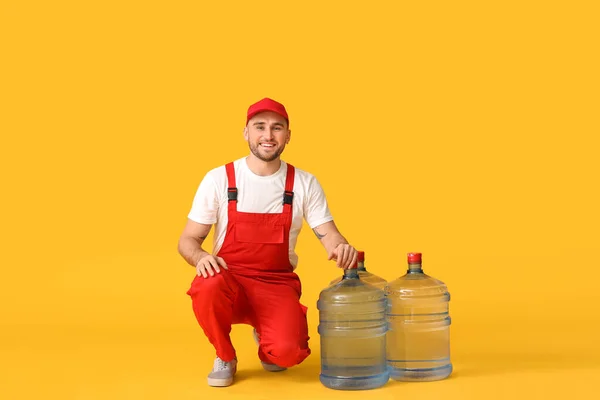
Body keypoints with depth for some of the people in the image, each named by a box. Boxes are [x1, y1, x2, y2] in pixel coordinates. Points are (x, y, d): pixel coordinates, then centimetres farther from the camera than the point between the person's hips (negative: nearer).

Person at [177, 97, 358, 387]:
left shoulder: (305, 183, 1)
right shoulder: (218, 179, -3)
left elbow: (328, 234, -2)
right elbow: (187, 239, 0)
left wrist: (341, 248, -27)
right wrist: (200, 257, -24)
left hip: (278, 284, 1)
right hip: (229, 278, 0)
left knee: (287, 353, -27)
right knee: (208, 287, -37)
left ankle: (265, 338, 16)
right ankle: (225, 357, -3)